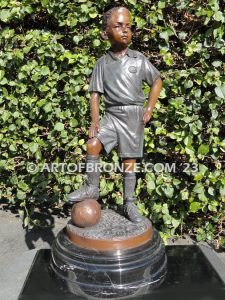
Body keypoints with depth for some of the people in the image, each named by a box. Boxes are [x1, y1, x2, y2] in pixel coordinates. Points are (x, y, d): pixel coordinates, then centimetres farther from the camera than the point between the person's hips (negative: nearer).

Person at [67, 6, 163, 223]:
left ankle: (129, 204, 17)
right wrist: (95, 121, -11)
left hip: (133, 115, -1)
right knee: (93, 145, -21)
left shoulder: (139, 59, 2)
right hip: (111, 114, 1)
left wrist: (149, 109, 4)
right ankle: (91, 188, -3)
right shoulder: (102, 63, 3)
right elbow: (95, 94, 0)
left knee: (129, 161, 4)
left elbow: (157, 81, 12)